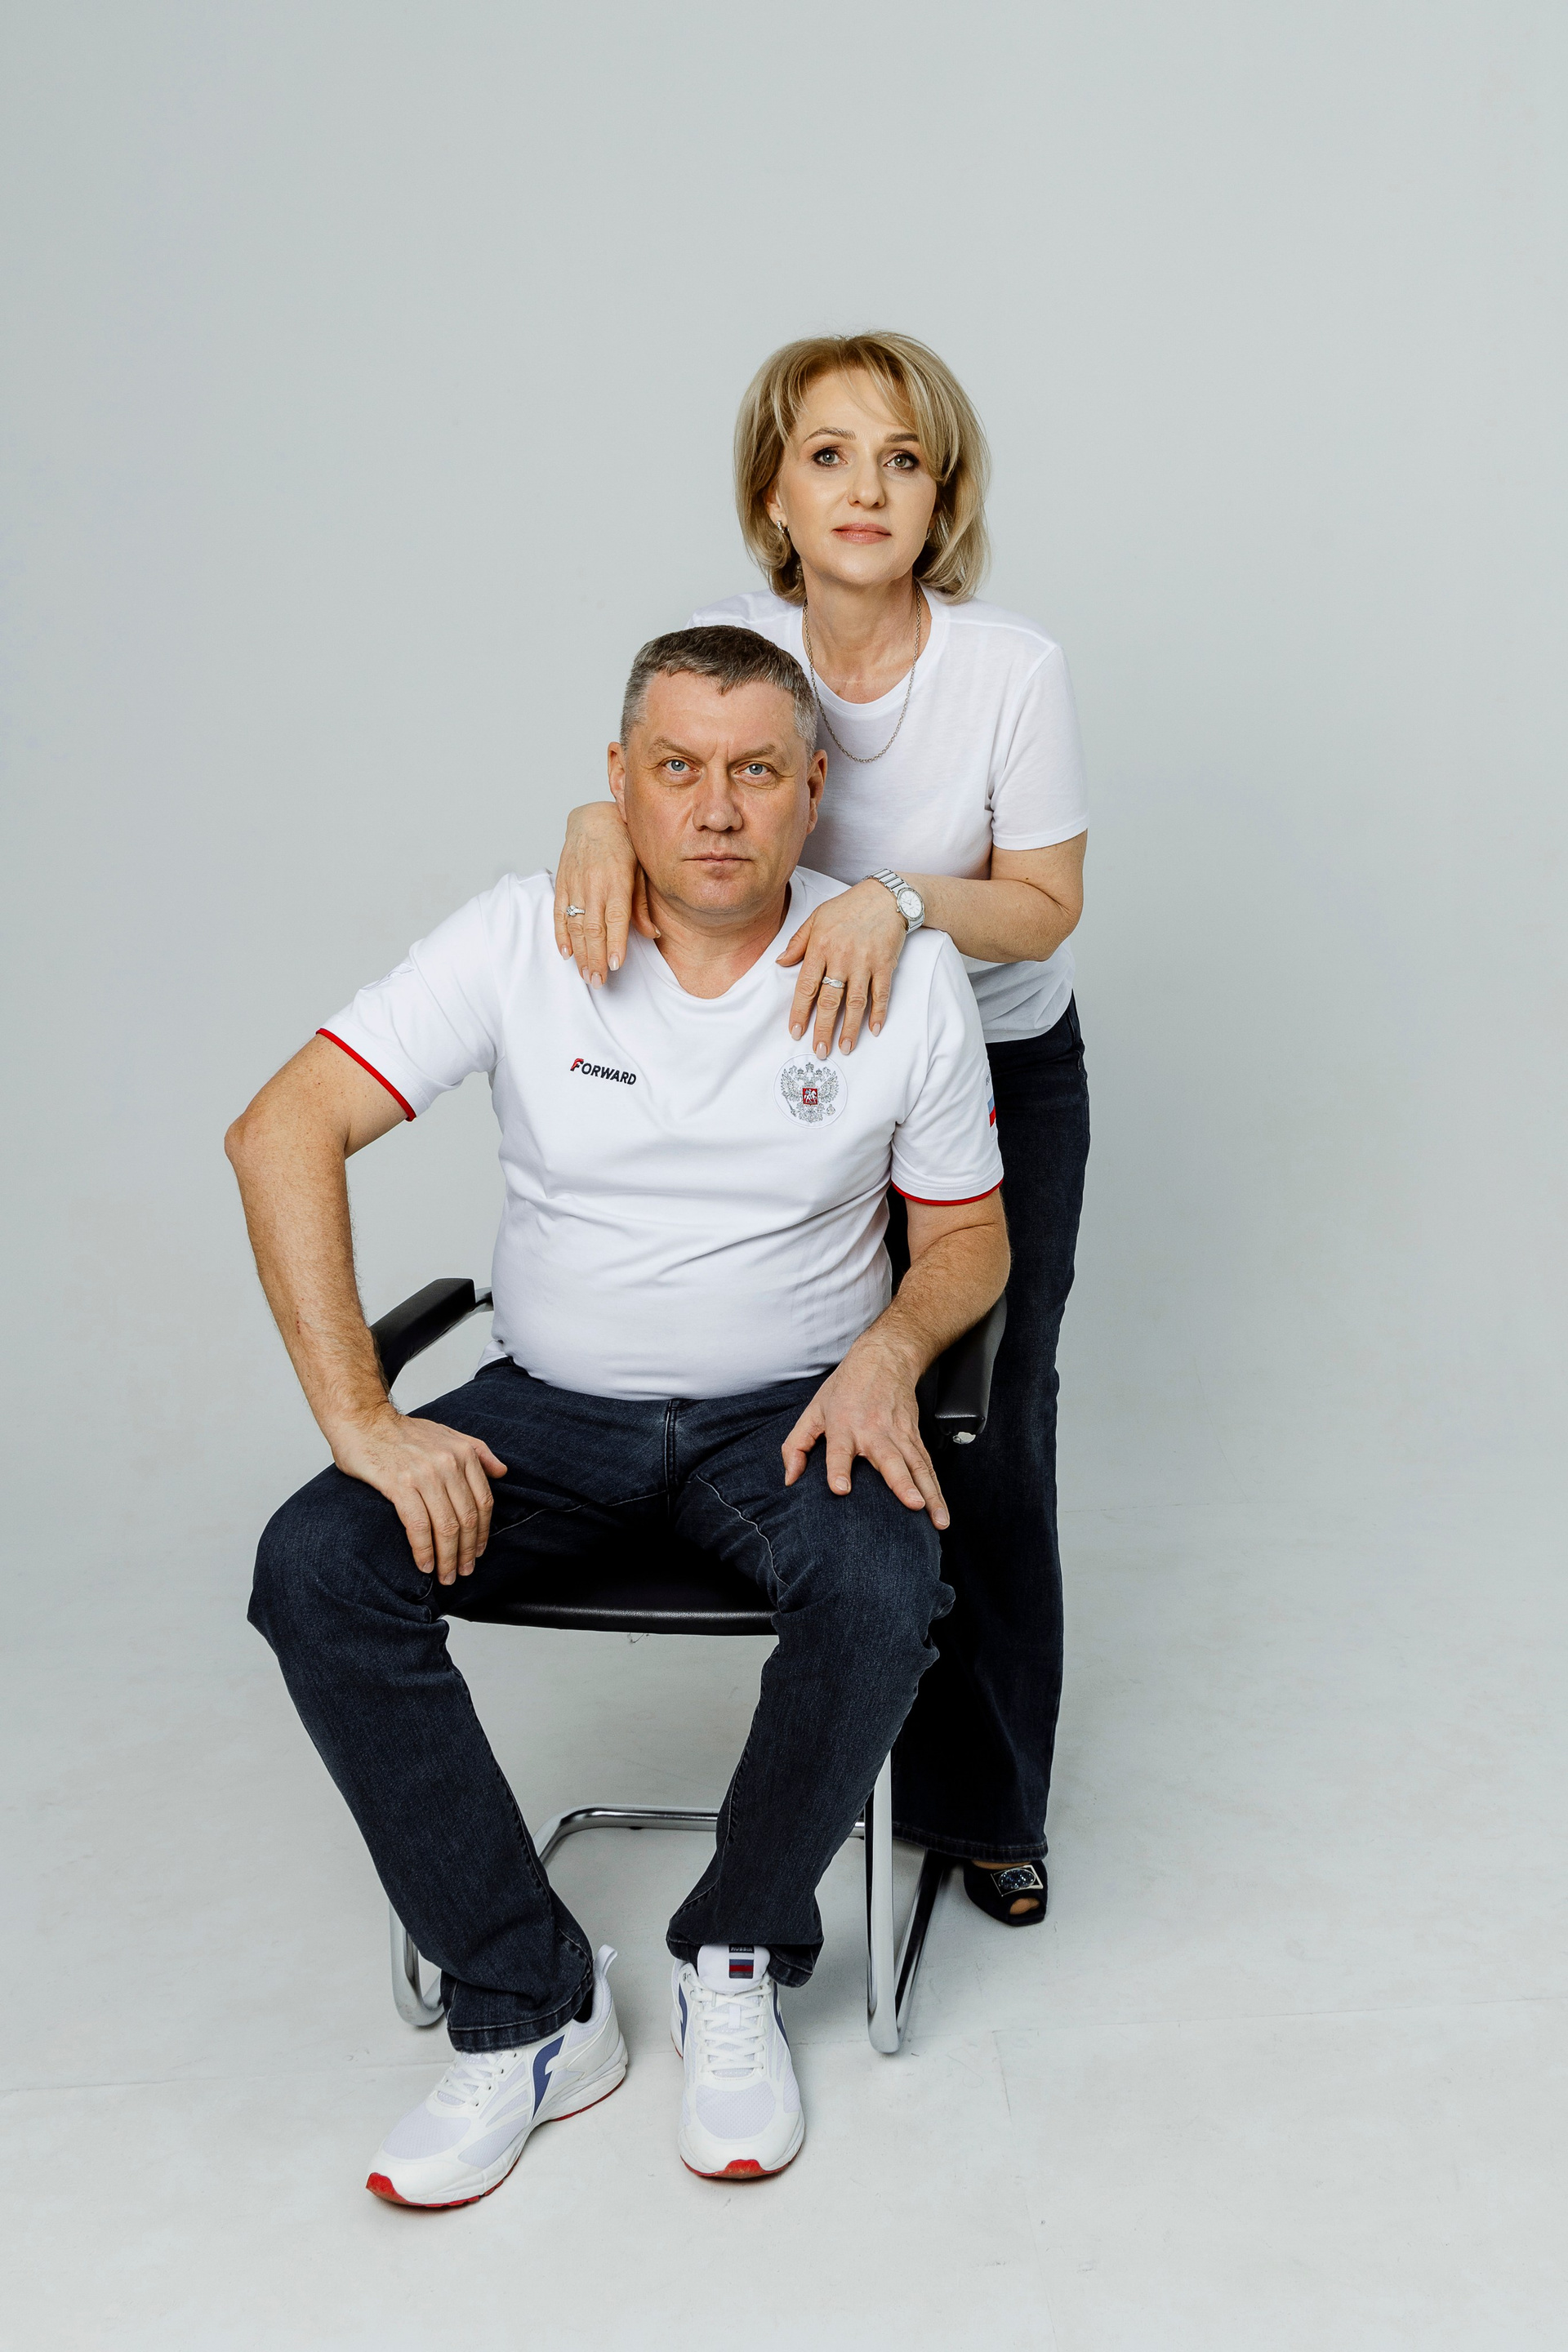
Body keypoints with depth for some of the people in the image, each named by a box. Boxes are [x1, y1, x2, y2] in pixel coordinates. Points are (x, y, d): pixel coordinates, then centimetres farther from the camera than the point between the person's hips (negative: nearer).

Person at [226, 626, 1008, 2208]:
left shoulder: (904, 977, -6)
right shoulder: (522, 940, -8)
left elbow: (968, 1235, 5)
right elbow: (283, 1130, -13)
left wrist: (889, 1351, -18)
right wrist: (361, 1416, -20)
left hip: (787, 1411, -1)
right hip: (551, 1406, 1)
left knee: (883, 1586, -33)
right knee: (314, 1568, -23)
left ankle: (735, 1963, -4)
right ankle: (530, 2011, -9)